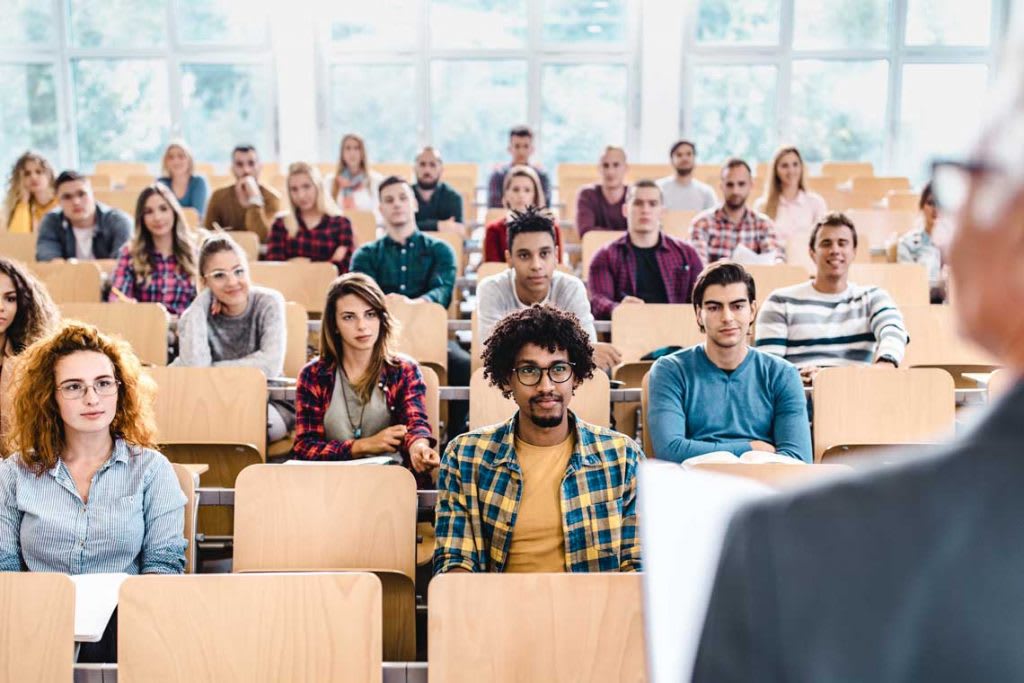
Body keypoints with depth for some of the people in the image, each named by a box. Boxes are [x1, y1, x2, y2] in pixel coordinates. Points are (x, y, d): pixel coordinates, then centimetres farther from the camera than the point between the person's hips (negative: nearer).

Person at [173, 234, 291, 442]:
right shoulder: (199, 312, -3)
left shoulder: (269, 303, -8)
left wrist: (214, 370, -16)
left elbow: (271, 365, -22)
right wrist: (201, 303, -15)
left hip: (269, 403, -2)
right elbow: (194, 367, -23)